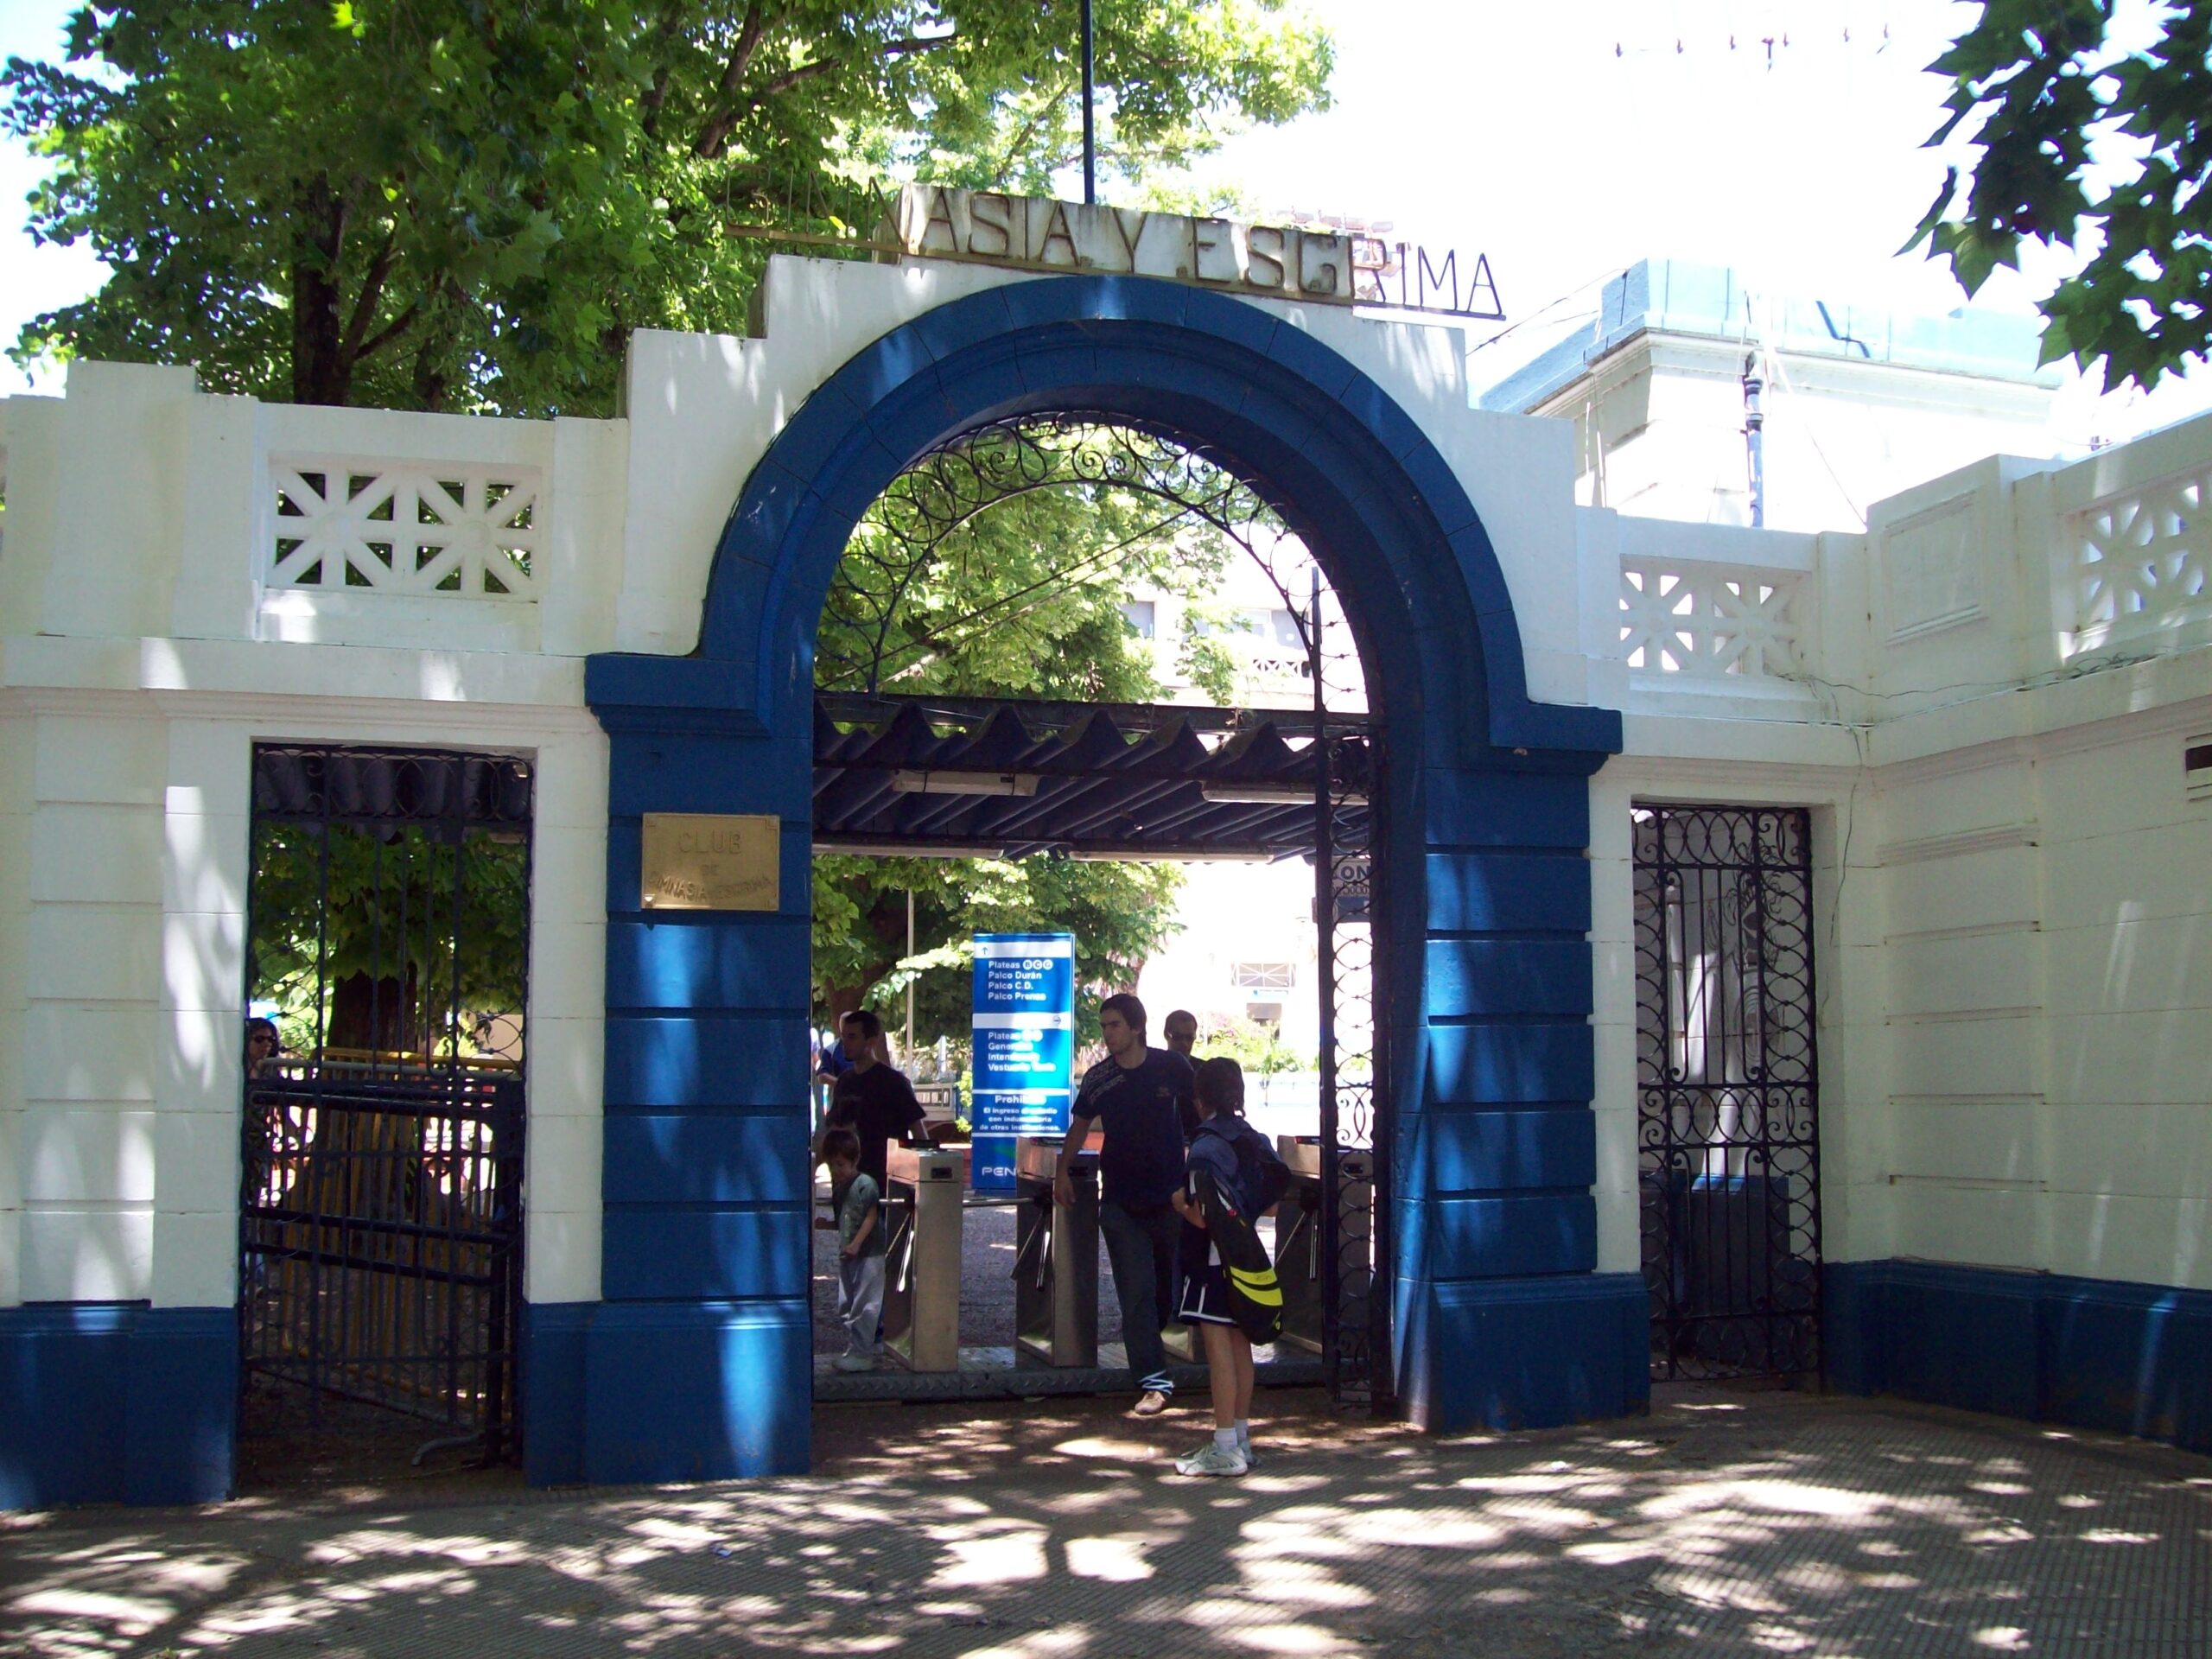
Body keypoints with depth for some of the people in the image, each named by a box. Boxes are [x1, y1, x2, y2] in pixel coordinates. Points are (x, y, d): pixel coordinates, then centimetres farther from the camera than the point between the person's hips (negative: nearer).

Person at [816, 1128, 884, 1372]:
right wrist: (822, 1222, 2)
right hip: (846, 1255, 9)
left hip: (868, 1254, -9)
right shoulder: (838, 1188, 14)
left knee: (863, 1306, -8)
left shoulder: (866, 1185, -12)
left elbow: (871, 1217, -16)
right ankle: (852, 1350, 21)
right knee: (845, 1308, 13)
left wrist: (856, 1244, -25)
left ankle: (862, 1354, -5)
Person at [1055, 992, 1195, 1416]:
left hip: (1170, 1196, 0)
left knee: (1168, 1287, 13)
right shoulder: (1098, 1078, 0)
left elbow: (1198, 1116, 8)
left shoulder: (1171, 1068, -4)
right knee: (1136, 1293, -5)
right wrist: (1063, 1172, 9)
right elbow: (1080, 1125, 15)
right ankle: (1153, 1381, -4)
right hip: (1120, 1202, 0)